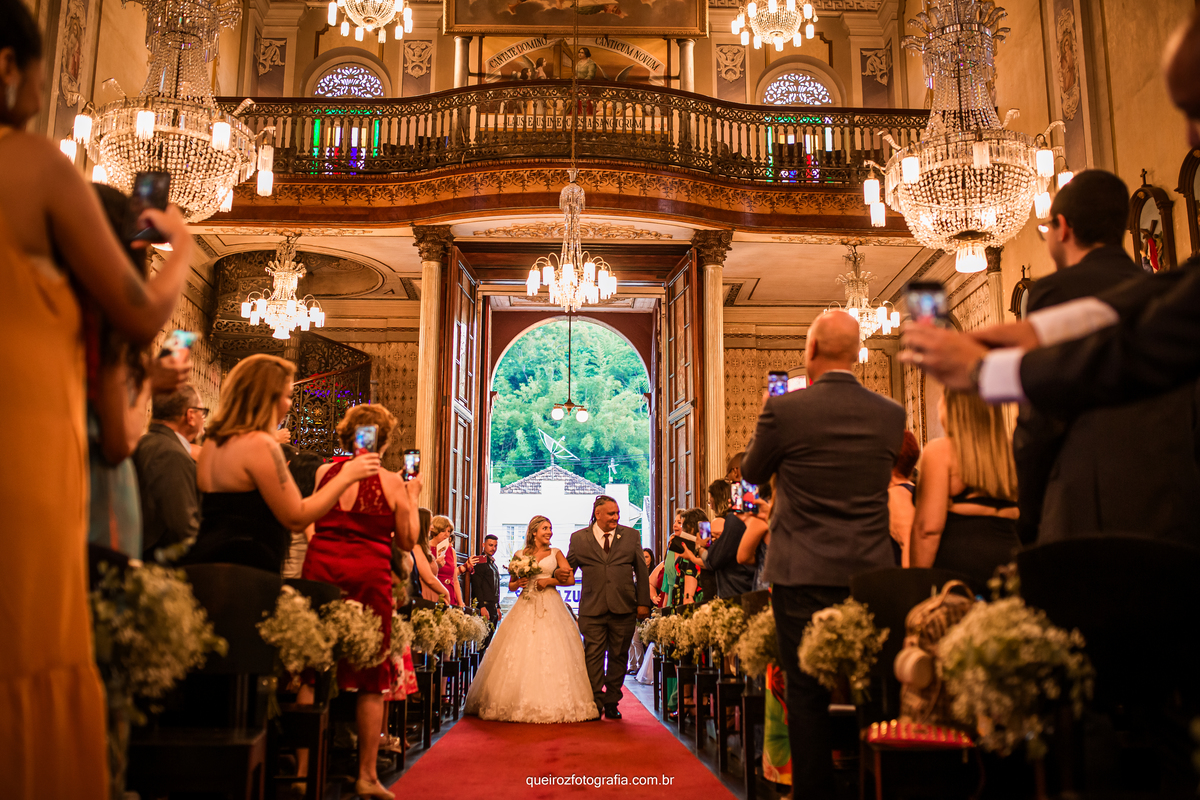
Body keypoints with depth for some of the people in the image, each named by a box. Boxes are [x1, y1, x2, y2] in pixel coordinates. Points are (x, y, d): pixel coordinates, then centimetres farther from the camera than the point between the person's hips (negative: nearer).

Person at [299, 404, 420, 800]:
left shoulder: (324, 472, 4)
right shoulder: (392, 482, -2)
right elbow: (408, 541, 4)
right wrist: (413, 496, 14)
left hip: (320, 567, 3)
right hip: (368, 574, -2)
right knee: (372, 677, 8)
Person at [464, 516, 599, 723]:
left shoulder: (555, 553, 9)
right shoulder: (521, 555, 10)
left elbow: (571, 579, 3)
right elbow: (511, 584, 14)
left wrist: (550, 581, -8)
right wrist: (519, 583, -7)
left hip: (550, 607, -1)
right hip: (526, 607, 1)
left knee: (552, 655, -8)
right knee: (520, 655, -4)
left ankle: (552, 703, -2)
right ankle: (520, 704, 3)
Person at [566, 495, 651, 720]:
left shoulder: (631, 536, 9)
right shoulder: (579, 538, 7)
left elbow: (641, 571, 9)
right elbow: (569, 567, 11)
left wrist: (643, 602, 4)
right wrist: (561, 573, -13)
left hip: (624, 609, 1)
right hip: (592, 610, -1)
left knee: (618, 657, 7)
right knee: (593, 657, -2)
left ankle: (611, 704, 18)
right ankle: (595, 705, 5)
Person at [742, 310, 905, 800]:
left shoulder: (784, 410, -11)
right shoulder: (890, 414, 0)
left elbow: (752, 473, 5)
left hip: (803, 577, -3)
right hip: (871, 575, 4)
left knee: (807, 698, 5)